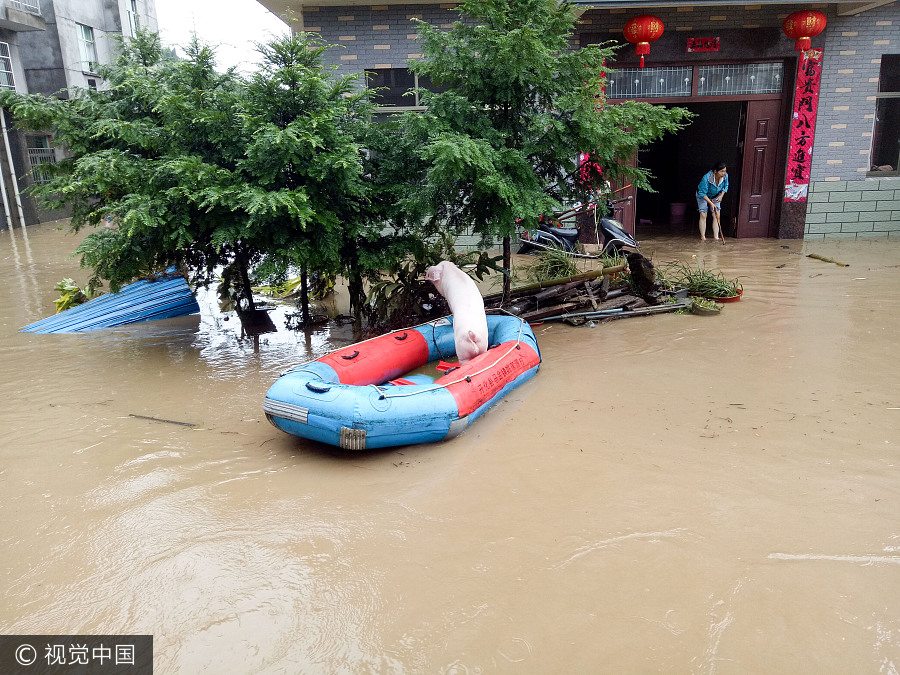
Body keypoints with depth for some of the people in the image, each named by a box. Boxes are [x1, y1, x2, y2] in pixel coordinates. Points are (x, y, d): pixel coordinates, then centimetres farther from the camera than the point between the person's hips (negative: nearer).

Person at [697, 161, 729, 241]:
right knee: (703, 215, -8)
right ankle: (703, 237, -2)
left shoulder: (725, 176, -22)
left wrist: (721, 196, -15)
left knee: (717, 215, -4)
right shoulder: (706, 178, -37)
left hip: (715, 196, 4)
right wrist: (711, 203, -30)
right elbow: (702, 193, -28)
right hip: (703, 196, -4)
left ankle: (716, 236, -3)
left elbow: (725, 186, 0)